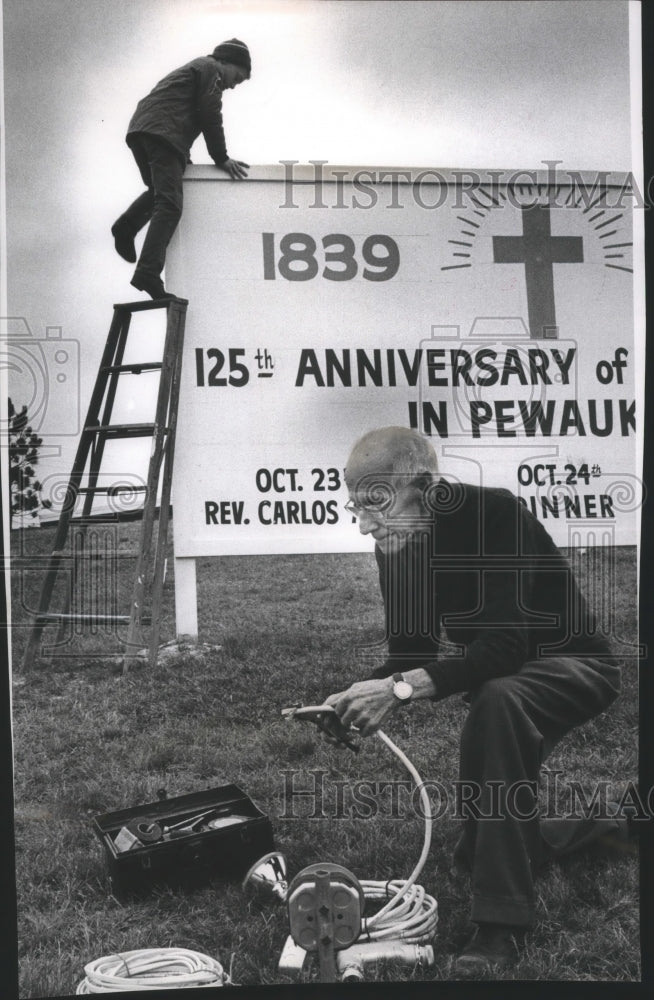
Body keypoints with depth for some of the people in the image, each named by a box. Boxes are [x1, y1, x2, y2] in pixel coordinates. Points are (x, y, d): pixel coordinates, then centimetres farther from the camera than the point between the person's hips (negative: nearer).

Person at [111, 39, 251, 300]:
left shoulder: (195, 68, 37)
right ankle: (148, 273, -29)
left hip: (140, 129, 9)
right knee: (169, 204, -17)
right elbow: (210, 116, -1)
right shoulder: (212, 68, 8)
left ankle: (127, 225, 2)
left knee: (159, 191, 27)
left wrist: (184, 158, 28)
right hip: (162, 133, -9)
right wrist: (222, 158, 3)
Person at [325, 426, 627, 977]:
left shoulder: (495, 513, -31)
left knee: (498, 700, -42)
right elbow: (412, 658, -6)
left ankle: (501, 926, -31)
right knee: (475, 850, 11)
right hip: (501, 681, 7)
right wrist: (356, 699, -26)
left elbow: (504, 646, -39)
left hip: (575, 664, -7)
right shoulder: (396, 550, -10)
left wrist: (400, 687, -47)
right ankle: (594, 827, 39)